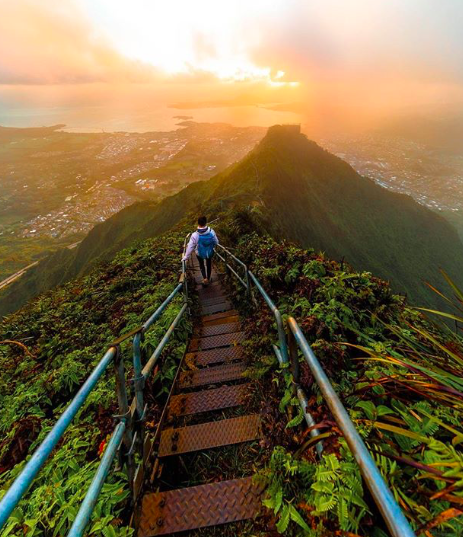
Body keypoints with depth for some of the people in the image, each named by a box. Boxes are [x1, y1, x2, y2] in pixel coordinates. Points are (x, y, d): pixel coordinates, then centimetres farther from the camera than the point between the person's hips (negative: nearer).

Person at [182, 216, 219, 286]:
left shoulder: (195, 235, -30)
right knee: (209, 264, 27)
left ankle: (204, 278, 20)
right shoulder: (211, 232, -26)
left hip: (200, 254, -1)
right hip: (210, 252, 1)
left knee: (201, 264, 29)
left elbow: (190, 247, -22)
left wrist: (185, 257, -8)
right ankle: (208, 278, 44)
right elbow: (216, 242, -10)